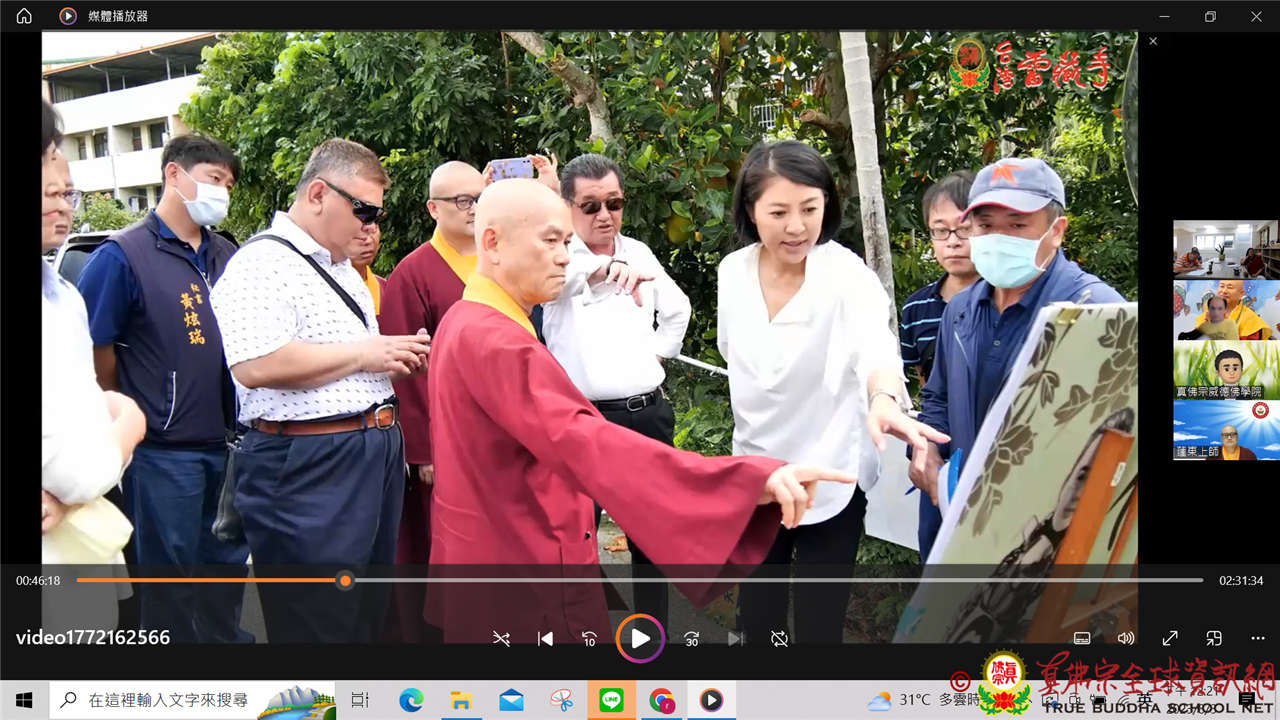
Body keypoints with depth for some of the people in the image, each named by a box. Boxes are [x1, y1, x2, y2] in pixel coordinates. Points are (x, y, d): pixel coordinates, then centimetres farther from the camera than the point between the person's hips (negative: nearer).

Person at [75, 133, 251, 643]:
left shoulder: (228, 257, 9)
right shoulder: (123, 256, -9)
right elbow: (95, 351, -9)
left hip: (229, 446, 6)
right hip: (164, 452, -6)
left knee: (228, 566, 18)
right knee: (169, 575, 7)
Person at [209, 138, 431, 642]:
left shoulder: (343, 269, 20)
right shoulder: (262, 262, -12)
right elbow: (256, 366, -26)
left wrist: (395, 359, 9)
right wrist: (364, 354, -17)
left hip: (374, 457, 10)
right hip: (307, 467, -10)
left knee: (369, 618, 16)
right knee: (318, 625, -3)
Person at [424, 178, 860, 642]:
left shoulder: (467, 323, 9)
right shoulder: (493, 341, -25)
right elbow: (589, 444, -39)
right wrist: (750, 481, -47)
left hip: (495, 552, 10)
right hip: (524, 574, -10)